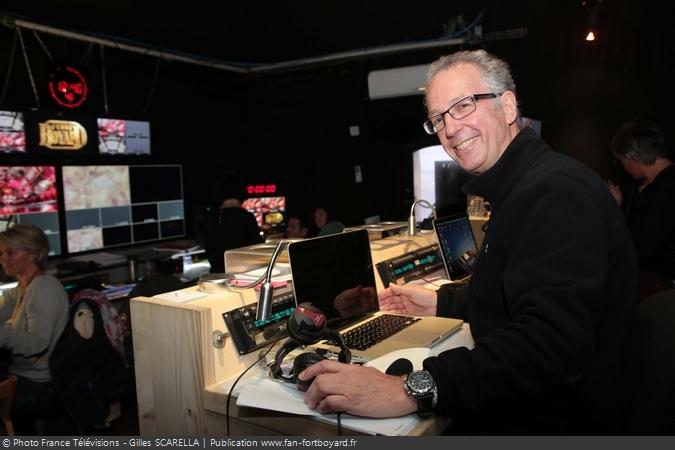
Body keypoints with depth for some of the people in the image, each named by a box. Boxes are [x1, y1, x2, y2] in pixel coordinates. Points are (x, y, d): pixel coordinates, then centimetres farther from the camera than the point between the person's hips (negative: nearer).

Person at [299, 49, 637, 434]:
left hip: (552, 422, -9)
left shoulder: (559, 191, -23)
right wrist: (442, 303, 14)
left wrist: (414, 390, -40)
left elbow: (549, 345, -36)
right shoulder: (519, 189, 12)